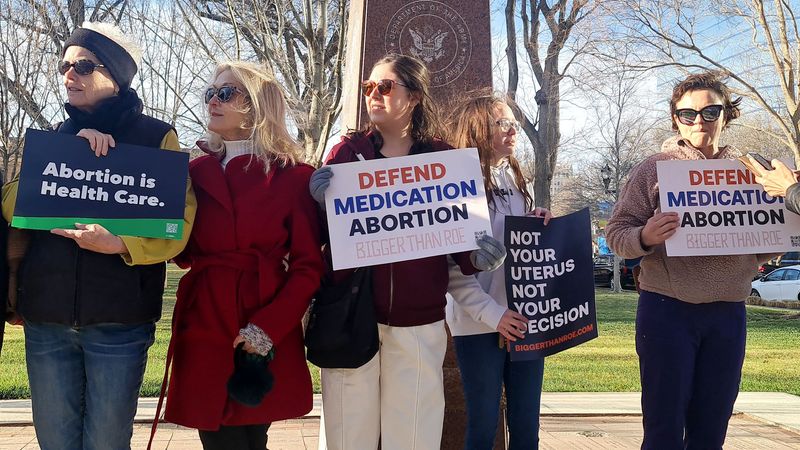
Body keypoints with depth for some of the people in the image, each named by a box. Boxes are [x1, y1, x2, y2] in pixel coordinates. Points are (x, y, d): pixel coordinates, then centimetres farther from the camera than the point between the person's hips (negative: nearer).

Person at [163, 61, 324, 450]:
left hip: (268, 339, -3)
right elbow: (184, 253, 7)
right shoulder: (197, 171, 11)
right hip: (204, 330, 3)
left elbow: (308, 266, -3)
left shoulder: (294, 176, -1)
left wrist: (268, 328, -14)